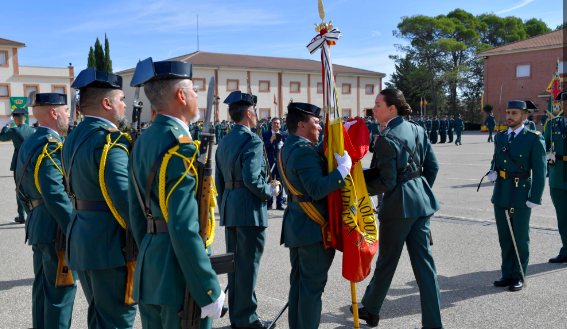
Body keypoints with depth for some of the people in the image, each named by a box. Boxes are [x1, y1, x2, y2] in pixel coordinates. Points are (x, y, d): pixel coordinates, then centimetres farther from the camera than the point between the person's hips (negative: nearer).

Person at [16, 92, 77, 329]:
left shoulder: (28, 145, 13)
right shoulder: (51, 146, -17)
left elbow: (23, 189, 19)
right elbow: (56, 195, -24)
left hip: (38, 227, 10)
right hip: (57, 229, -10)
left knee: (43, 287, 17)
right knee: (61, 289, -2)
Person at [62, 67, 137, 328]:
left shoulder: (73, 138, 11)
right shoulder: (110, 140, -18)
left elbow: (79, 186, 11)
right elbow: (124, 198, -25)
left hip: (81, 239, 9)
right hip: (110, 243, -9)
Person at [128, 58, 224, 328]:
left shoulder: (142, 142, 8)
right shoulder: (182, 148, -19)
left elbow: (136, 213, 13)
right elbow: (184, 229, -24)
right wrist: (210, 292, -18)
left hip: (149, 275, 9)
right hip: (180, 276, -8)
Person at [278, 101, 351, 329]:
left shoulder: (288, 148, 11)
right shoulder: (304, 151, -20)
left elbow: (319, 153, 15)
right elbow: (318, 189, -29)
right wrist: (343, 169, -25)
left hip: (296, 226, 10)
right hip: (313, 227, -10)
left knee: (298, 282, 17)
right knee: (313, 285, -1)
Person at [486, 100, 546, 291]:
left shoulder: (534, 139, -8)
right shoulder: (500, 137, 10)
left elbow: (539, 171, -9)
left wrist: (535, 198, -14)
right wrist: (492, 171, -1)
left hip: (521, 196, -5)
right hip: (500, 195, 6)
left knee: (520, 238, 5)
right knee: (504, 238, 12)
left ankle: (519, 277, 17)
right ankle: (507, 274, 24)